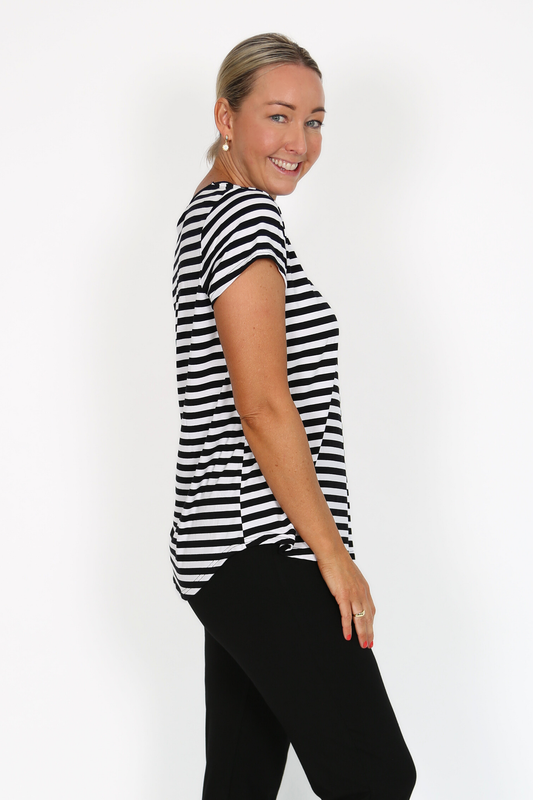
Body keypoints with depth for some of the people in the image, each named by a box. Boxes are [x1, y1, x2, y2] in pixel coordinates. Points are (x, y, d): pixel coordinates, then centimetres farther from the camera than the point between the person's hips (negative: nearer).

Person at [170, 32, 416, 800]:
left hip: (223, 552, 10)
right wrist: (334, 555, -15)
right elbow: (264, 408, -18)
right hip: (267, 555, -10)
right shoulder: (248, 216, -11)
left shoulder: (206, 212, 20)